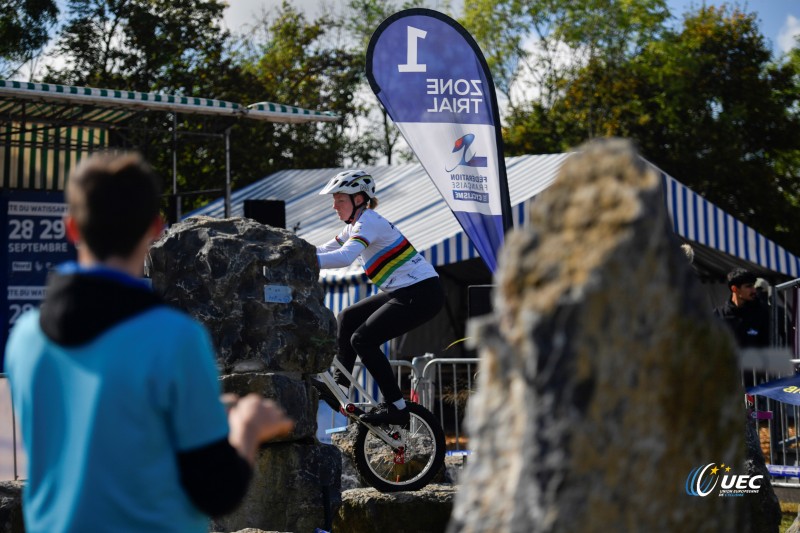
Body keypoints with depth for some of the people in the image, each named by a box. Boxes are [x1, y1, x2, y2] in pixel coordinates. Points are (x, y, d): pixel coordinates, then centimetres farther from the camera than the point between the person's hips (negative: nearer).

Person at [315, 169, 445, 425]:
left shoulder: (369, 222, -17)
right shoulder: (356, 226, 14)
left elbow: (345, 256, -34)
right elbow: (322, 250, 16)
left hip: (421, 294, -10)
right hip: (403, 292, 10)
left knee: (363, 339, -13)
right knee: (347, 319, 12)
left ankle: (396, 408, -8)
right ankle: (341, 386, 14)